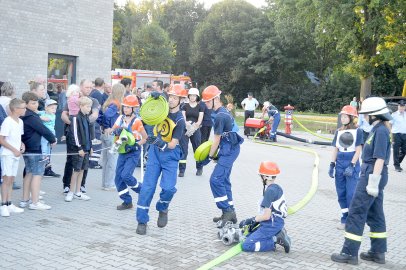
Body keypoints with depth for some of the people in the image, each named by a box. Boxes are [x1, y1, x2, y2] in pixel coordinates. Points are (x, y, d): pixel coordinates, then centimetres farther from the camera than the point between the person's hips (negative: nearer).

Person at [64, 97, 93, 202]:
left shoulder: (86, 117, 12)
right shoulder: (76, 118, -13)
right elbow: (74, 134, -16)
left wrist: (90, 146, 17)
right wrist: (79, 148, -17)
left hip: (86, 148, 8)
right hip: (78, 149, -8)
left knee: (82, 170, 11)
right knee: (77, 170, -2)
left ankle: (78, 193, 19)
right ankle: (71, 192, 9)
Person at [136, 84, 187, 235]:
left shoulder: (180, 121, -15)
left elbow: (173, 144, -18)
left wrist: (161, 143, -37)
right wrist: (153, 98, -9)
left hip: (170, 156, -3)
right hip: (155, 152, 3)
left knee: (168, 188, -15)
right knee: (148, 187, -3)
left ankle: (162, 209, 17)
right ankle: (142, 221, 4)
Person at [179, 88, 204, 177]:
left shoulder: (200, 107, 5)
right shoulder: (185, 106, 7)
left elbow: (200, 120, -3)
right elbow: (183, 118, -1)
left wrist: (193, 128, -19)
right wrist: (187, 124, -22)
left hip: (196, 130, 0)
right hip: (185, 129, 0)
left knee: (197, 149, 7)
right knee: (183, 149, -5)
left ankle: (199, 168, 24)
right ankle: (181, 170, -1)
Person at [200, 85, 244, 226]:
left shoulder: (220, 116, -19)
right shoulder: (223, 111, 11)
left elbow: (216, 140, -13)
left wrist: (209, 157, -3)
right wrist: (213, 153, 16)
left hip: (229, 150, -10)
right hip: (229, 149, 10)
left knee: (216, 180, -14)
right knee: (223, 180, 14)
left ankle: (228, 211, -9)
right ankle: (229, 213, 20)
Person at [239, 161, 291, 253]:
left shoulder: (270, 191, -20)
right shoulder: (276, 188, 9)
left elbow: (266, 216, -21)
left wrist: (250, 220, -10)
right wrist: (255, 222, 12)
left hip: (271, 225, -10)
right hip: (276, 222, 10)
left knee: (246, 246, -13)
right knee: (248, 235, 20)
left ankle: (276, 239, -11)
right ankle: (277, 234, 6)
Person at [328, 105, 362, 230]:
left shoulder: (357, 131, -4)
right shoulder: (339, 131, 10)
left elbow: (358, 150, -7)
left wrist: (351, 166, -15)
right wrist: (332, 165, 6)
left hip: (352, 164, -5)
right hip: (340, 164, 5)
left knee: (351, 194, -7)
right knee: (341, 193, 7)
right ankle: (345, 218, 17)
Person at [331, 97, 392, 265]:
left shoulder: (381, 131, -16)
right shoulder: (378, 129, 12)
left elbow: (380, 159, -20)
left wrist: (373, 182, -21)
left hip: (372, 175, -10)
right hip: (370, 174, 10)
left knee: (356, 213, -5)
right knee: (375, 214, 14)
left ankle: (350, 253, 1)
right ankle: (378, 252, 23)